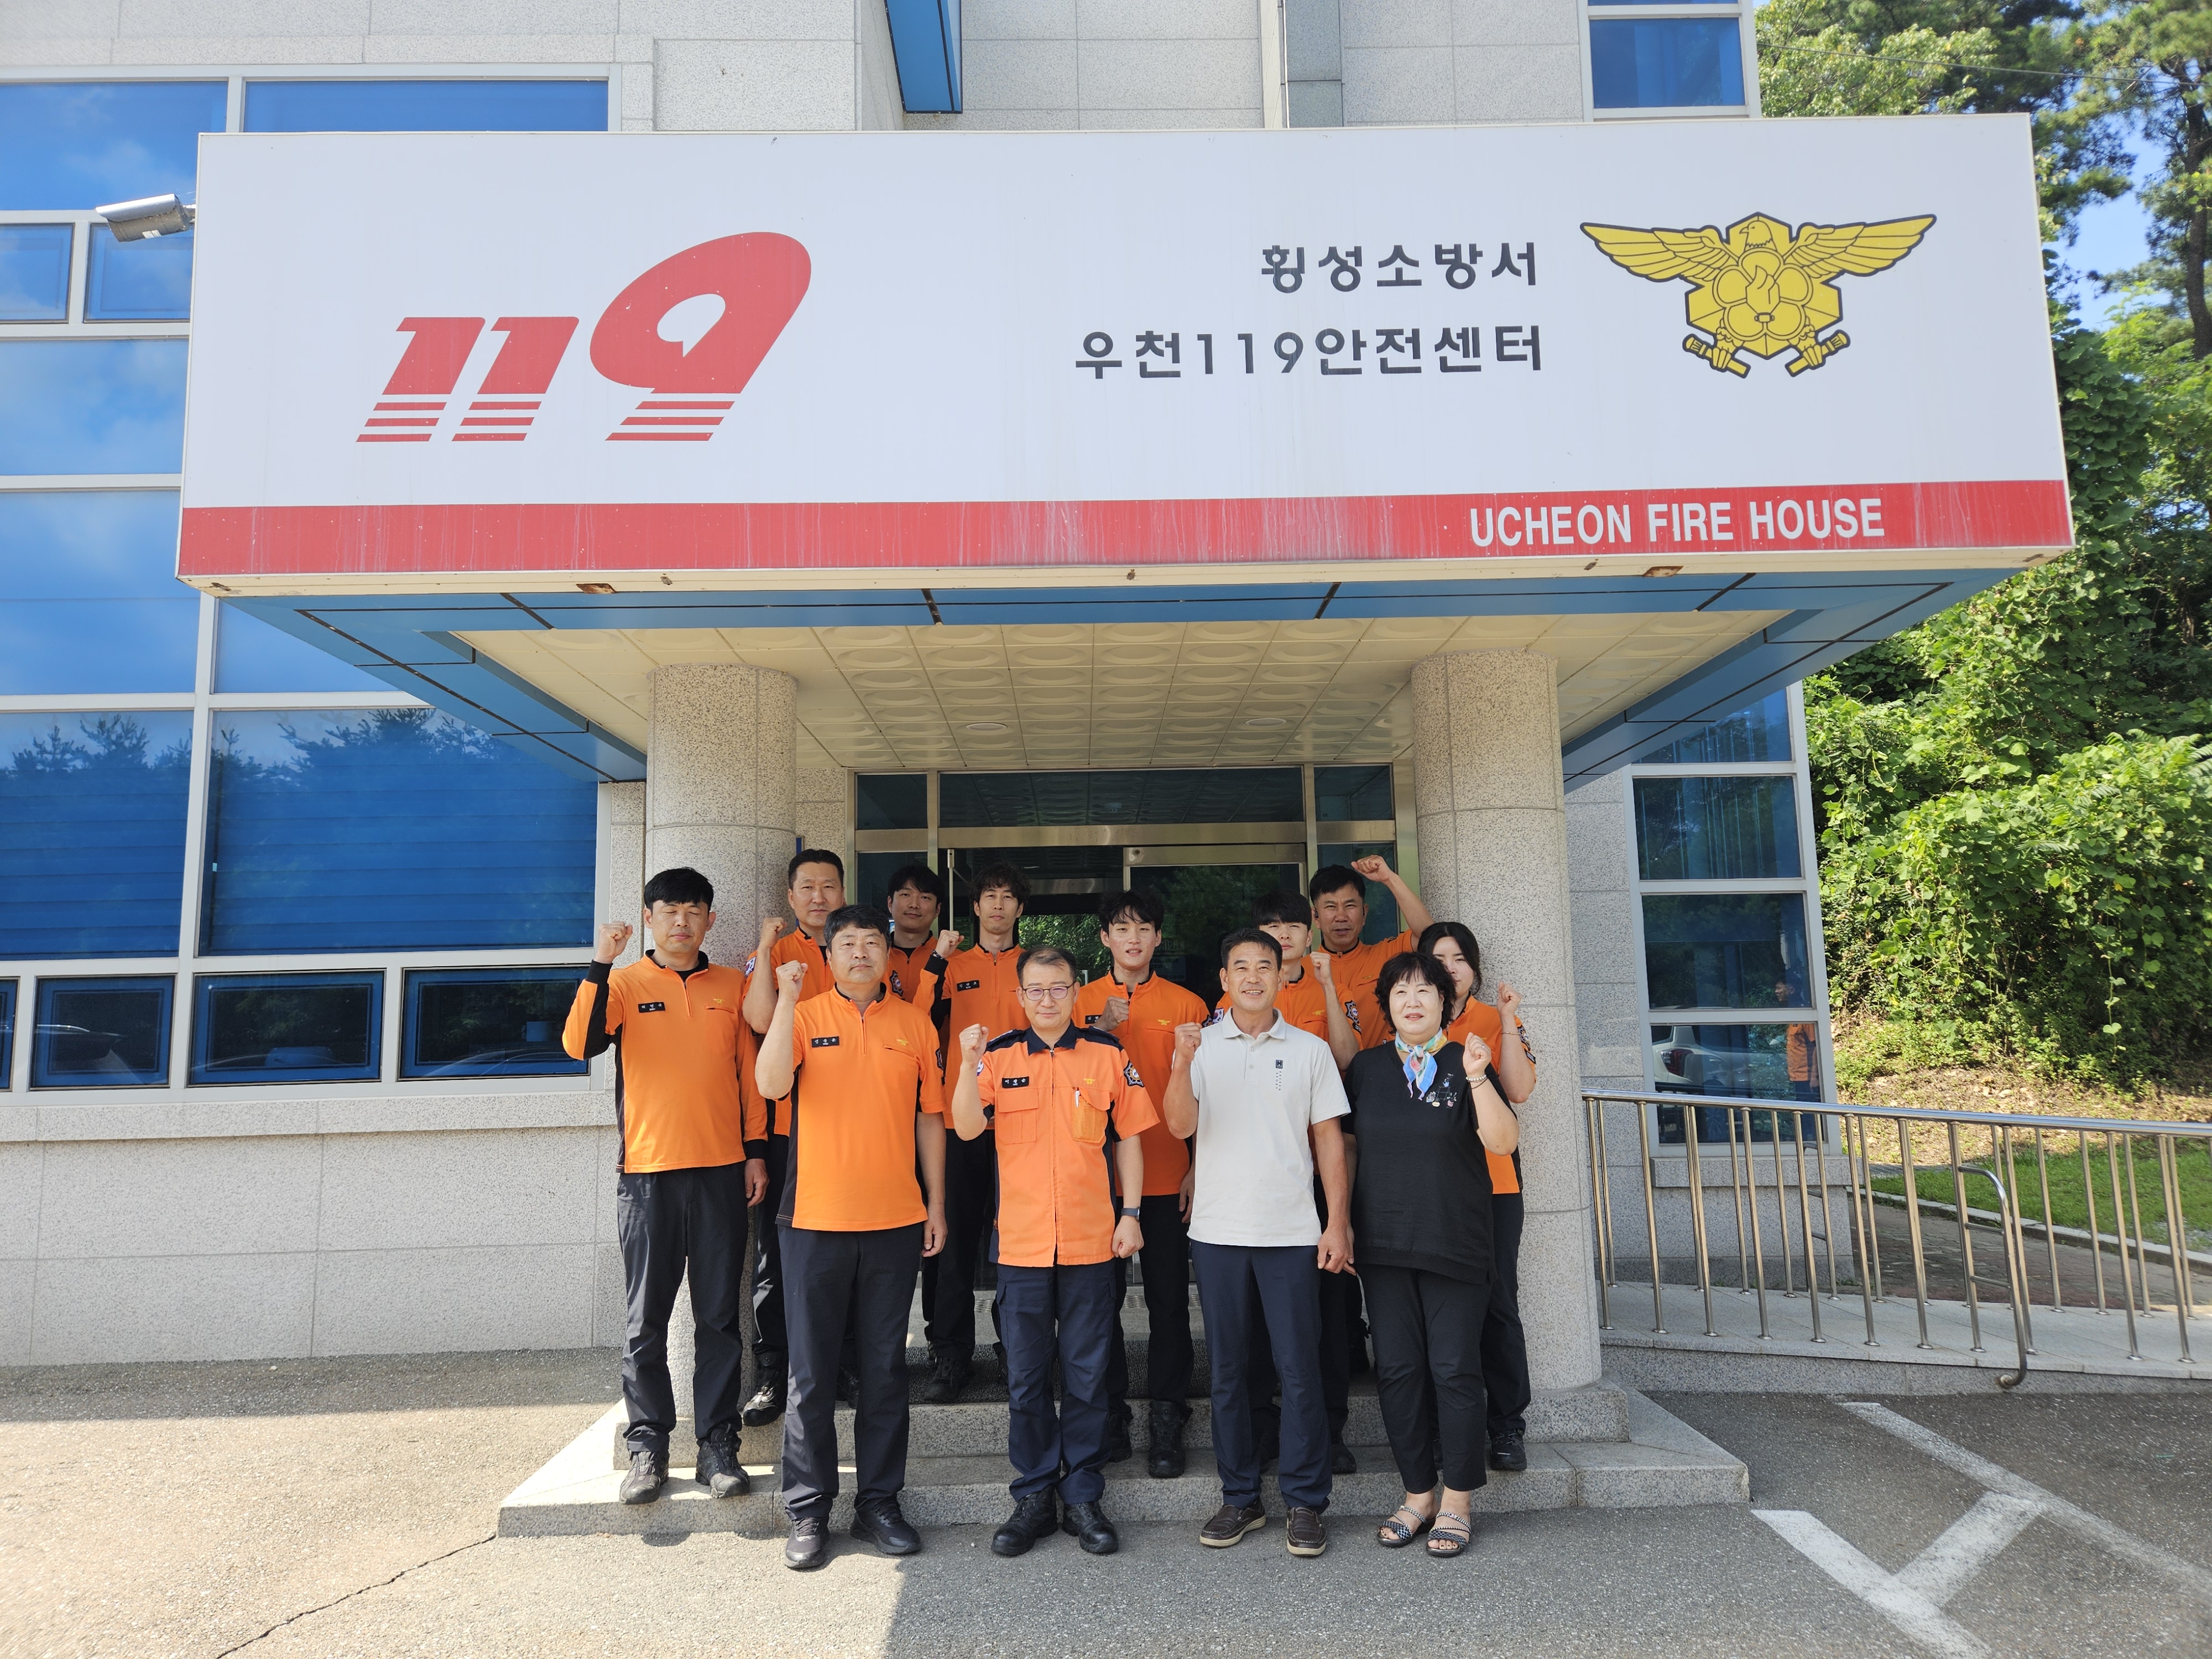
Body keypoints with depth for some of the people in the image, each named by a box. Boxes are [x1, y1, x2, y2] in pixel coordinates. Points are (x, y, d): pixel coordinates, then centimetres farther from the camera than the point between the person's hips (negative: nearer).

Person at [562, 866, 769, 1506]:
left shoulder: (732, 986, 9)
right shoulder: (625, 984, 4)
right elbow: (580, 1044, -13)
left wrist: (756, 1152, 7)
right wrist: (600, 965, -20)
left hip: (721, 1172, 1)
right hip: (646, 1172, -1)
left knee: (720, 1316, 5)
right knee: (645, 1321, 5)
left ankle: (718, 1443, 14)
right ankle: (648, 1446, 17)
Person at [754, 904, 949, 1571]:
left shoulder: (914, 1023, 6)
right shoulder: (804, 1016, 0)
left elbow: (929, 1117, 9)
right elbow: (771, 1084, -18)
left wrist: (935, 1203, 7)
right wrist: (787, 999, -23)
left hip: (895, 1221, 2)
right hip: (816, 1219, -2)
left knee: (886, 1367, 10)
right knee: (812, 1371, 6)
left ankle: (879, 1503, 22)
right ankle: (808, 1511, 18)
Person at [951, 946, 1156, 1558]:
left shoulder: (1108, 1055, 2)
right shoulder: (999, 1056, 2)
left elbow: (1128, 1137, 6)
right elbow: (967, 1128, -9)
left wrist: (1129, 1213, 0)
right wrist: (970, 1065, -23)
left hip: (1092, 1241, 0)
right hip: (1021, 1242, 1)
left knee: (1087, 1376, 8)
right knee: (1026, 1379, 9)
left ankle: (1083, 1498, 21)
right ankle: (1034, 1499, 22)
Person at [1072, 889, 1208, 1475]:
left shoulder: (1186, 1005, 4)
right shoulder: (1082, 1002, 5)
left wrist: (1198, 1169, 0)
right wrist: (1100, 1033, -10)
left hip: (1167, 1178, -1)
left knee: (1169, 1301, 3)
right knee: (1102, 1298, 7)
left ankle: (1168, 1425, 13)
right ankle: (1110, 1420, 19)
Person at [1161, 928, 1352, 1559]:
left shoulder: (1311, 1050, 5)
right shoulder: (1201, 1045, 4)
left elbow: (1329, 1139, 6)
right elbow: (1180, 1126, -7)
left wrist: (1337, 1222, 0)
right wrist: (1181, 1065, -24)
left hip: (1291, 1233, -1)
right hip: (1217, 1230, 1)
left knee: (1300, 1370, 1)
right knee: (1226, 1371, 9)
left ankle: (1306, 1504, 14)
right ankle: (1240, 1498, 21)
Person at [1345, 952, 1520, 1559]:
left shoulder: (1462, 1065, -1)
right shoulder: (1367, 1068, 8)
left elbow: (1504, 1143, -12)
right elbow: (1349, 1146, 13)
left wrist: (1477, 1079, -24)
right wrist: (1342, 1220, 8)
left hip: (1455, 1245, -3)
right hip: (1384, 1244, 3)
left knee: (1454, 1370, 0)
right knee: (1397, 1369, 7)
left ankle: (1457, 1503, 14)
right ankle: (1418, 1494, 21)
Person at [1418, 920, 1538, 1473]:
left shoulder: (1498, 1022, 7)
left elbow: (1520, 1089, -7)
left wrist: (1508, 1021, -11)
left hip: (1491, 1181, 0)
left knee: (1497, 1303, 1)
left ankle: (1507, 1427, 12)